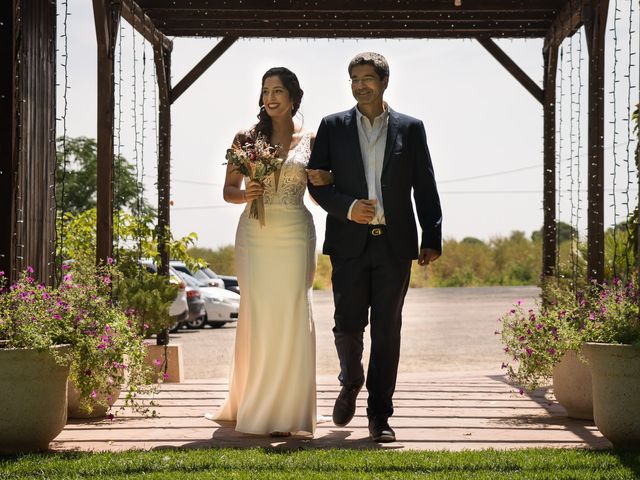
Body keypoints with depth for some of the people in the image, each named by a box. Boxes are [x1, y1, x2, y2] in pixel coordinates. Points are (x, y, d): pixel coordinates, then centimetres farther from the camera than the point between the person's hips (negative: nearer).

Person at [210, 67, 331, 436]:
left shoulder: (310, 141, 8)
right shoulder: (247, 138, 6)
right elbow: (228, 190, 7)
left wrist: (324, 181, -8)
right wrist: (245, 194, -14)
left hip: (295, 234, 0)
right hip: (255, 234, 0)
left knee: (292, 316, -3)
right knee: (257, 317, -1)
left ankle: (287, 412, 3)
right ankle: (254, 408, 10)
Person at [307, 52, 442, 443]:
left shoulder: (410, 129, 8)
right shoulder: (333, 126, 7)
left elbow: (425, 188, 7)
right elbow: (316, 182, 5)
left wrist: (432, 238, 2)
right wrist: (347, 208, -11)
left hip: (395, 245, 0)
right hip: (350, 243, 0)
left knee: (387, 331, 1)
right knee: (348, 325, -2)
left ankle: (380, 415, 8)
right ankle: (350, 384, 29)